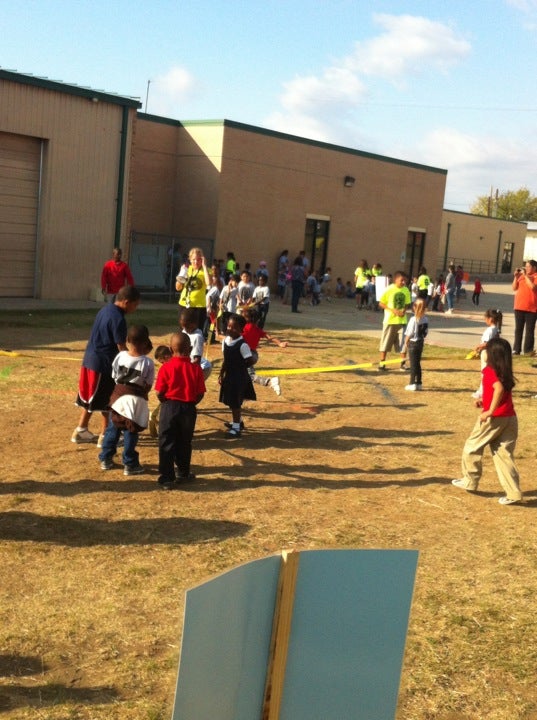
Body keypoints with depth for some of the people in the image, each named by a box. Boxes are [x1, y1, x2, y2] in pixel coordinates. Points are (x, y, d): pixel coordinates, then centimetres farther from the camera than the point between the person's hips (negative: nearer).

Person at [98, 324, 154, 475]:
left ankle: (105, 459, 26)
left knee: (113, 428, 17)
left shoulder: (120, 356, -7)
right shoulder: (148, 363, -15)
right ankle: (130, 464, 13)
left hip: (119, 396, 3)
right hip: (136, 399, -3)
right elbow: (148, 386, -6)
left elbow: (115, 376, 4)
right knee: (131, 432, 5)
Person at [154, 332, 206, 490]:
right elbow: (200, 394, -3)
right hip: (189, 409, 2)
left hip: (170, 407, -2)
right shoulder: (196, 368, -4)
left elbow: (159, 393, -9)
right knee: (184, 443, 17)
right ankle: (183, 473, 29)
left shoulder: (166, 367, -9)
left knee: (166, 443, 5)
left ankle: (166, 478, 3)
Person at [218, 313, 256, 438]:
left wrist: (240, 367, -5)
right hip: (229, 375, 8)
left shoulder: (242, 344, -20)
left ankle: (236, 428, 8)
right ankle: (238, 421, 40)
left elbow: (250, 361, -18)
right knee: (231, 401, 20)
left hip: (239, 377, -8)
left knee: (235, 402, -2)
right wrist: (221, 374, 11)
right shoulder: (226, 341, 2)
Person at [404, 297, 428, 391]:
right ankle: (418, 383, 20)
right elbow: (426, 332, 5)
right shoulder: (426, 319, 0)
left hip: (413, 343, -6)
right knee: (417, 363, 16)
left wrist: (406, 342, -2)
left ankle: (413, 384, 3)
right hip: (421, 343, 6)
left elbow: (409, 333, -15)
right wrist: (421, 338, 14)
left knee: (413, 363, 0)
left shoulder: (414, 319, -19)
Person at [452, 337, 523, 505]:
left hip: (494, 418, -7)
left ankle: (470, 481, 25)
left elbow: (499, 388, -28)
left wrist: (490, 410, -23)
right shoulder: (506, 373, 12)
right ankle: (513, 492, 4)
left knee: (472, 447, 14)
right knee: (504, 454, 9)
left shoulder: (489, 370, -11)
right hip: (510, 418, 7)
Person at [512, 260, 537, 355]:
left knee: (529, 330, -1)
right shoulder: (522, 276, 12)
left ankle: (528, 351, 1)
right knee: (518, 329, 9)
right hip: (519, 307, 6)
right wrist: (516, 276, 1)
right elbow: (514, 288, 13)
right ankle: (516, 349, 14)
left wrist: (525, 275, -16)